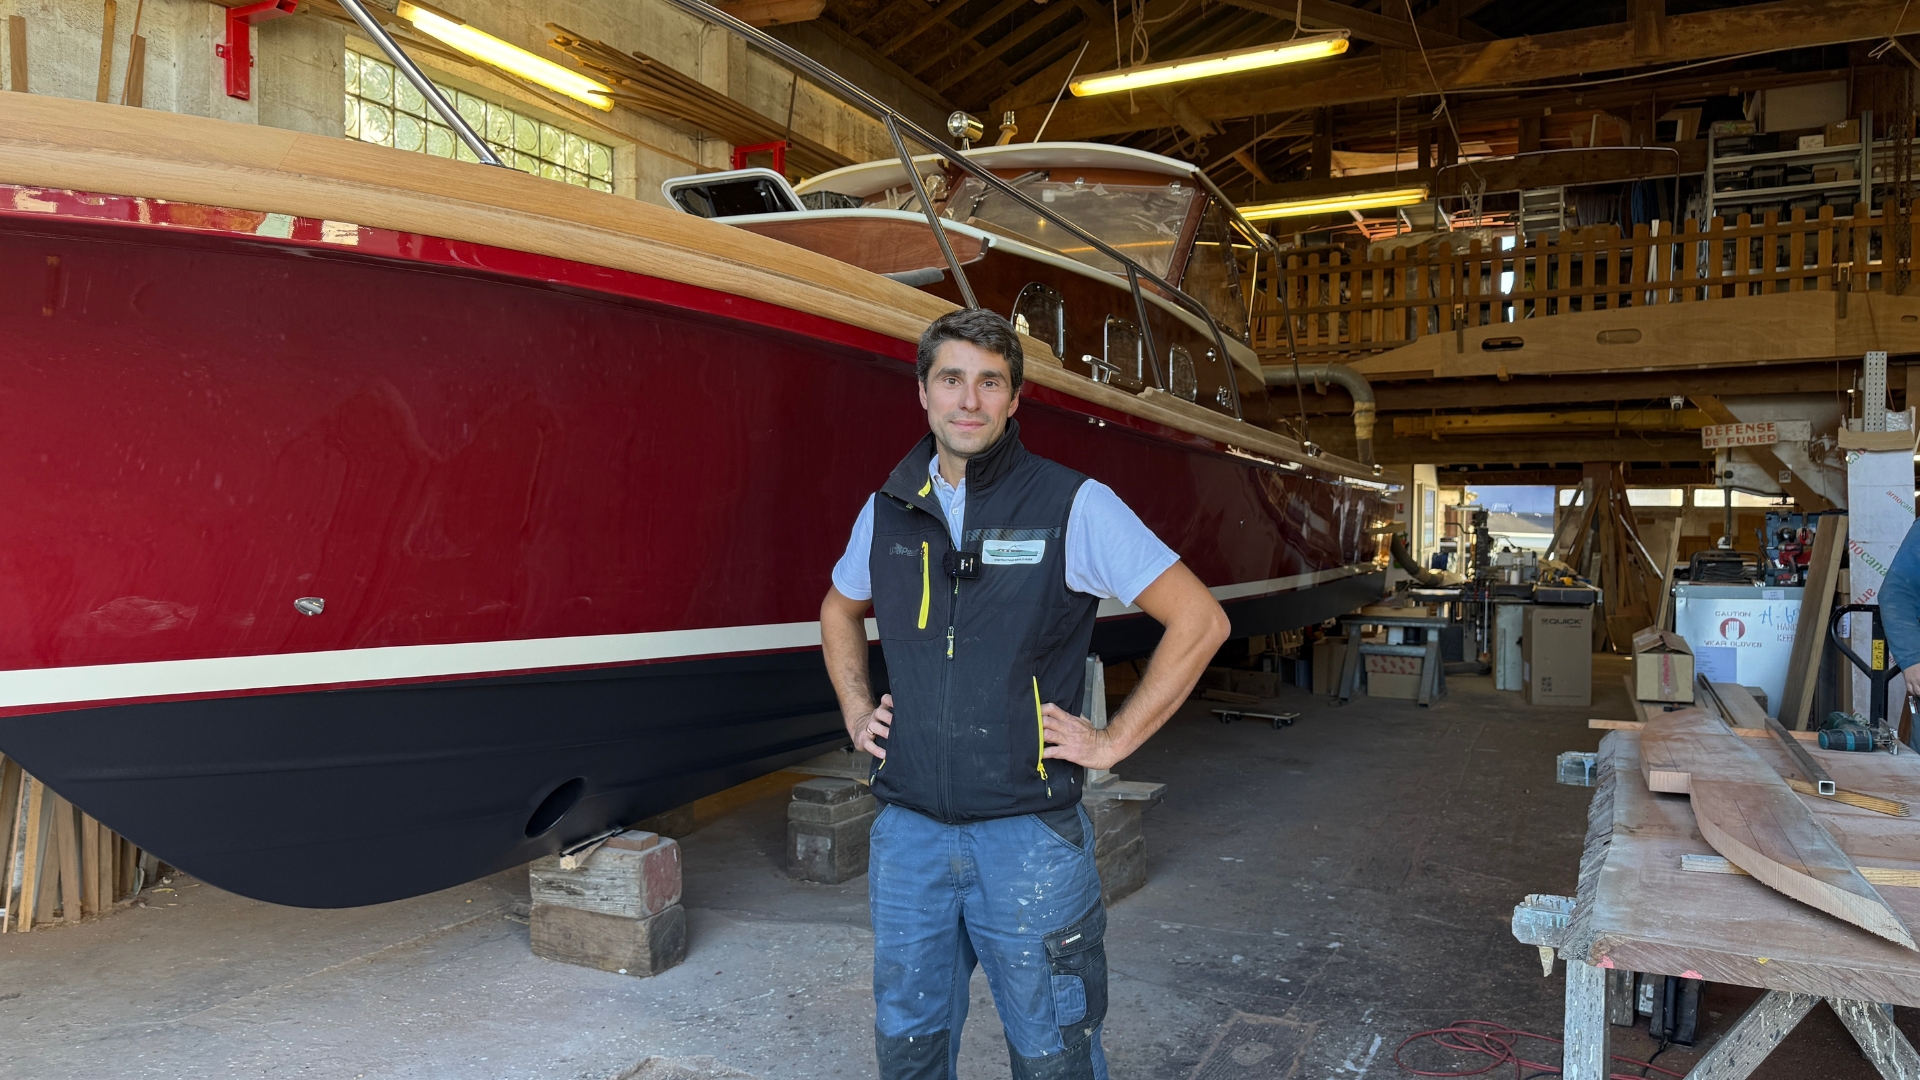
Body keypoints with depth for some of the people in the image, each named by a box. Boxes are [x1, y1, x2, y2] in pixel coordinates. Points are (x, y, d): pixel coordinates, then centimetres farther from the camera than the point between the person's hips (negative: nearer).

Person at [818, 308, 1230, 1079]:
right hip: (907, 831, 4)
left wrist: (1114, 740, -9)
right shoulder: (889, 511, 5)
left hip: (1027, 835, -4)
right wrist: (855, 711, 13)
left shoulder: (1073, 507, -9)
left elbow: (1199, 619, -8)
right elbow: (839, 611, 25)